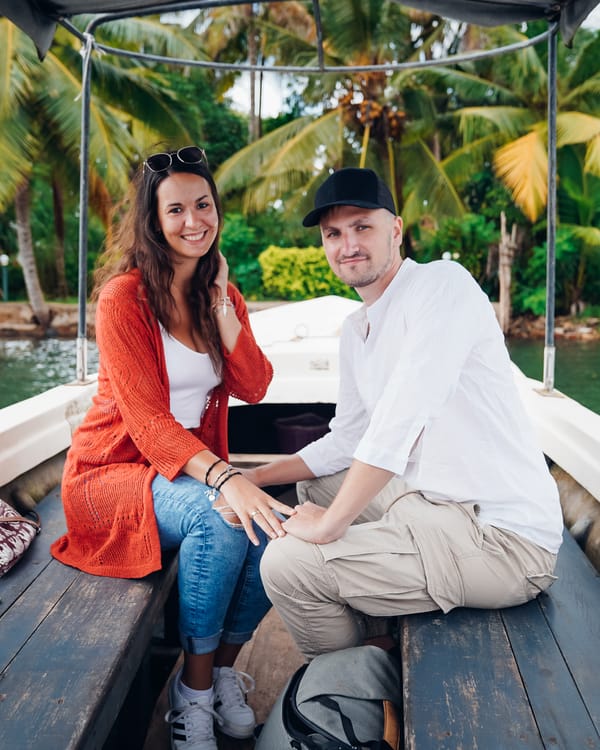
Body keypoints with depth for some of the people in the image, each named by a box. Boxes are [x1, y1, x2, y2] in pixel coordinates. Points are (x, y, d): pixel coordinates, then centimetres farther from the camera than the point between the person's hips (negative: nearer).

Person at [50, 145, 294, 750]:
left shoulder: (221, 295, 7)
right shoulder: (125, 297, -13)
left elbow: (253, 388, -5)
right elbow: (147, 421, -21)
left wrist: (220, 302, -13)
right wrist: (226, 480, -35)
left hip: (193, 465, 6)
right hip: (113, 471, -5)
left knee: (277, 525, -22)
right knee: (220, 519, -33)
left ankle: (223, 667, 1)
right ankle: (194, 689, -12)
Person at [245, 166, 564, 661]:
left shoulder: (442, 283, -15)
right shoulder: (355, 331, 12)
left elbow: (399, 421, -25)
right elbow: (345, 443, 20)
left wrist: (329, 525, -18)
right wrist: (252, 479, 12)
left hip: (502, 536, -9)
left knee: (286, 564, -13)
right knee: (314, 487, 24)